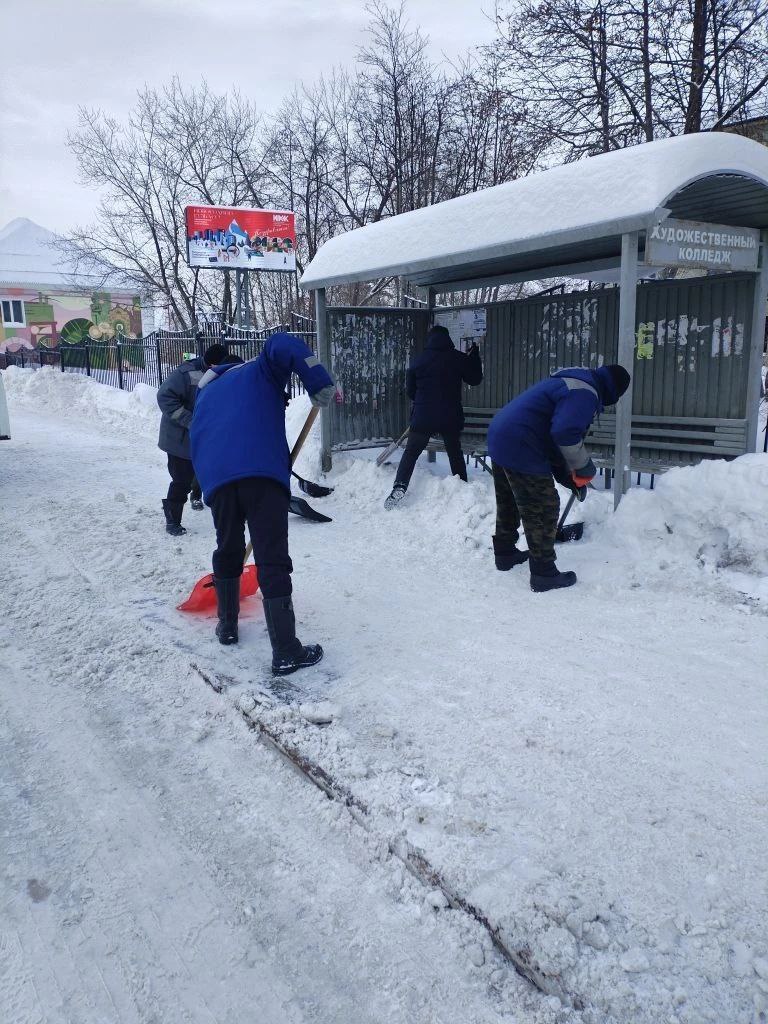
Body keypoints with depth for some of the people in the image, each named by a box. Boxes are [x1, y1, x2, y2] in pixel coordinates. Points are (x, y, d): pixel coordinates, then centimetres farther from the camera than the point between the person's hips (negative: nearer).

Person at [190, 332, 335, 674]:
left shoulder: (206, 394, 36)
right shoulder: (259, 372, 21)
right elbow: (283, 345, -2)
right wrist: (321, 384, 0)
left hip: (216, 479, 5)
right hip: (262, 472, -4)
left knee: (228, 550, 25)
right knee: (273, 561, -3)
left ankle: (227, 625, 39)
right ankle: (286, 652, -1)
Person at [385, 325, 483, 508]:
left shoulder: (417, 360, 0)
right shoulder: (458, 358, -2)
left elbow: (410, 390, 8)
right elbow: (475, 379, 13)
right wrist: (474, 354, 24)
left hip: (423, 417, -1)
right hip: (451, 418, 1)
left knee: (410, 453, 7)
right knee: (455, 453, 19)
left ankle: (399, 487, -9)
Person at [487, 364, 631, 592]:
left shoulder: (572, 381, 20)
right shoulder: (585, 393, -13)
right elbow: (566, 433, -27)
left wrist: (569, 477, 24)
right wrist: (584, 467, -11)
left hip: (500, 437, 11)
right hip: (520, 449, -11)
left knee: (508, 503, 25)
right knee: (544, 510, -1)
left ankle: (505, 553, 42)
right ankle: (544, 574, 6)